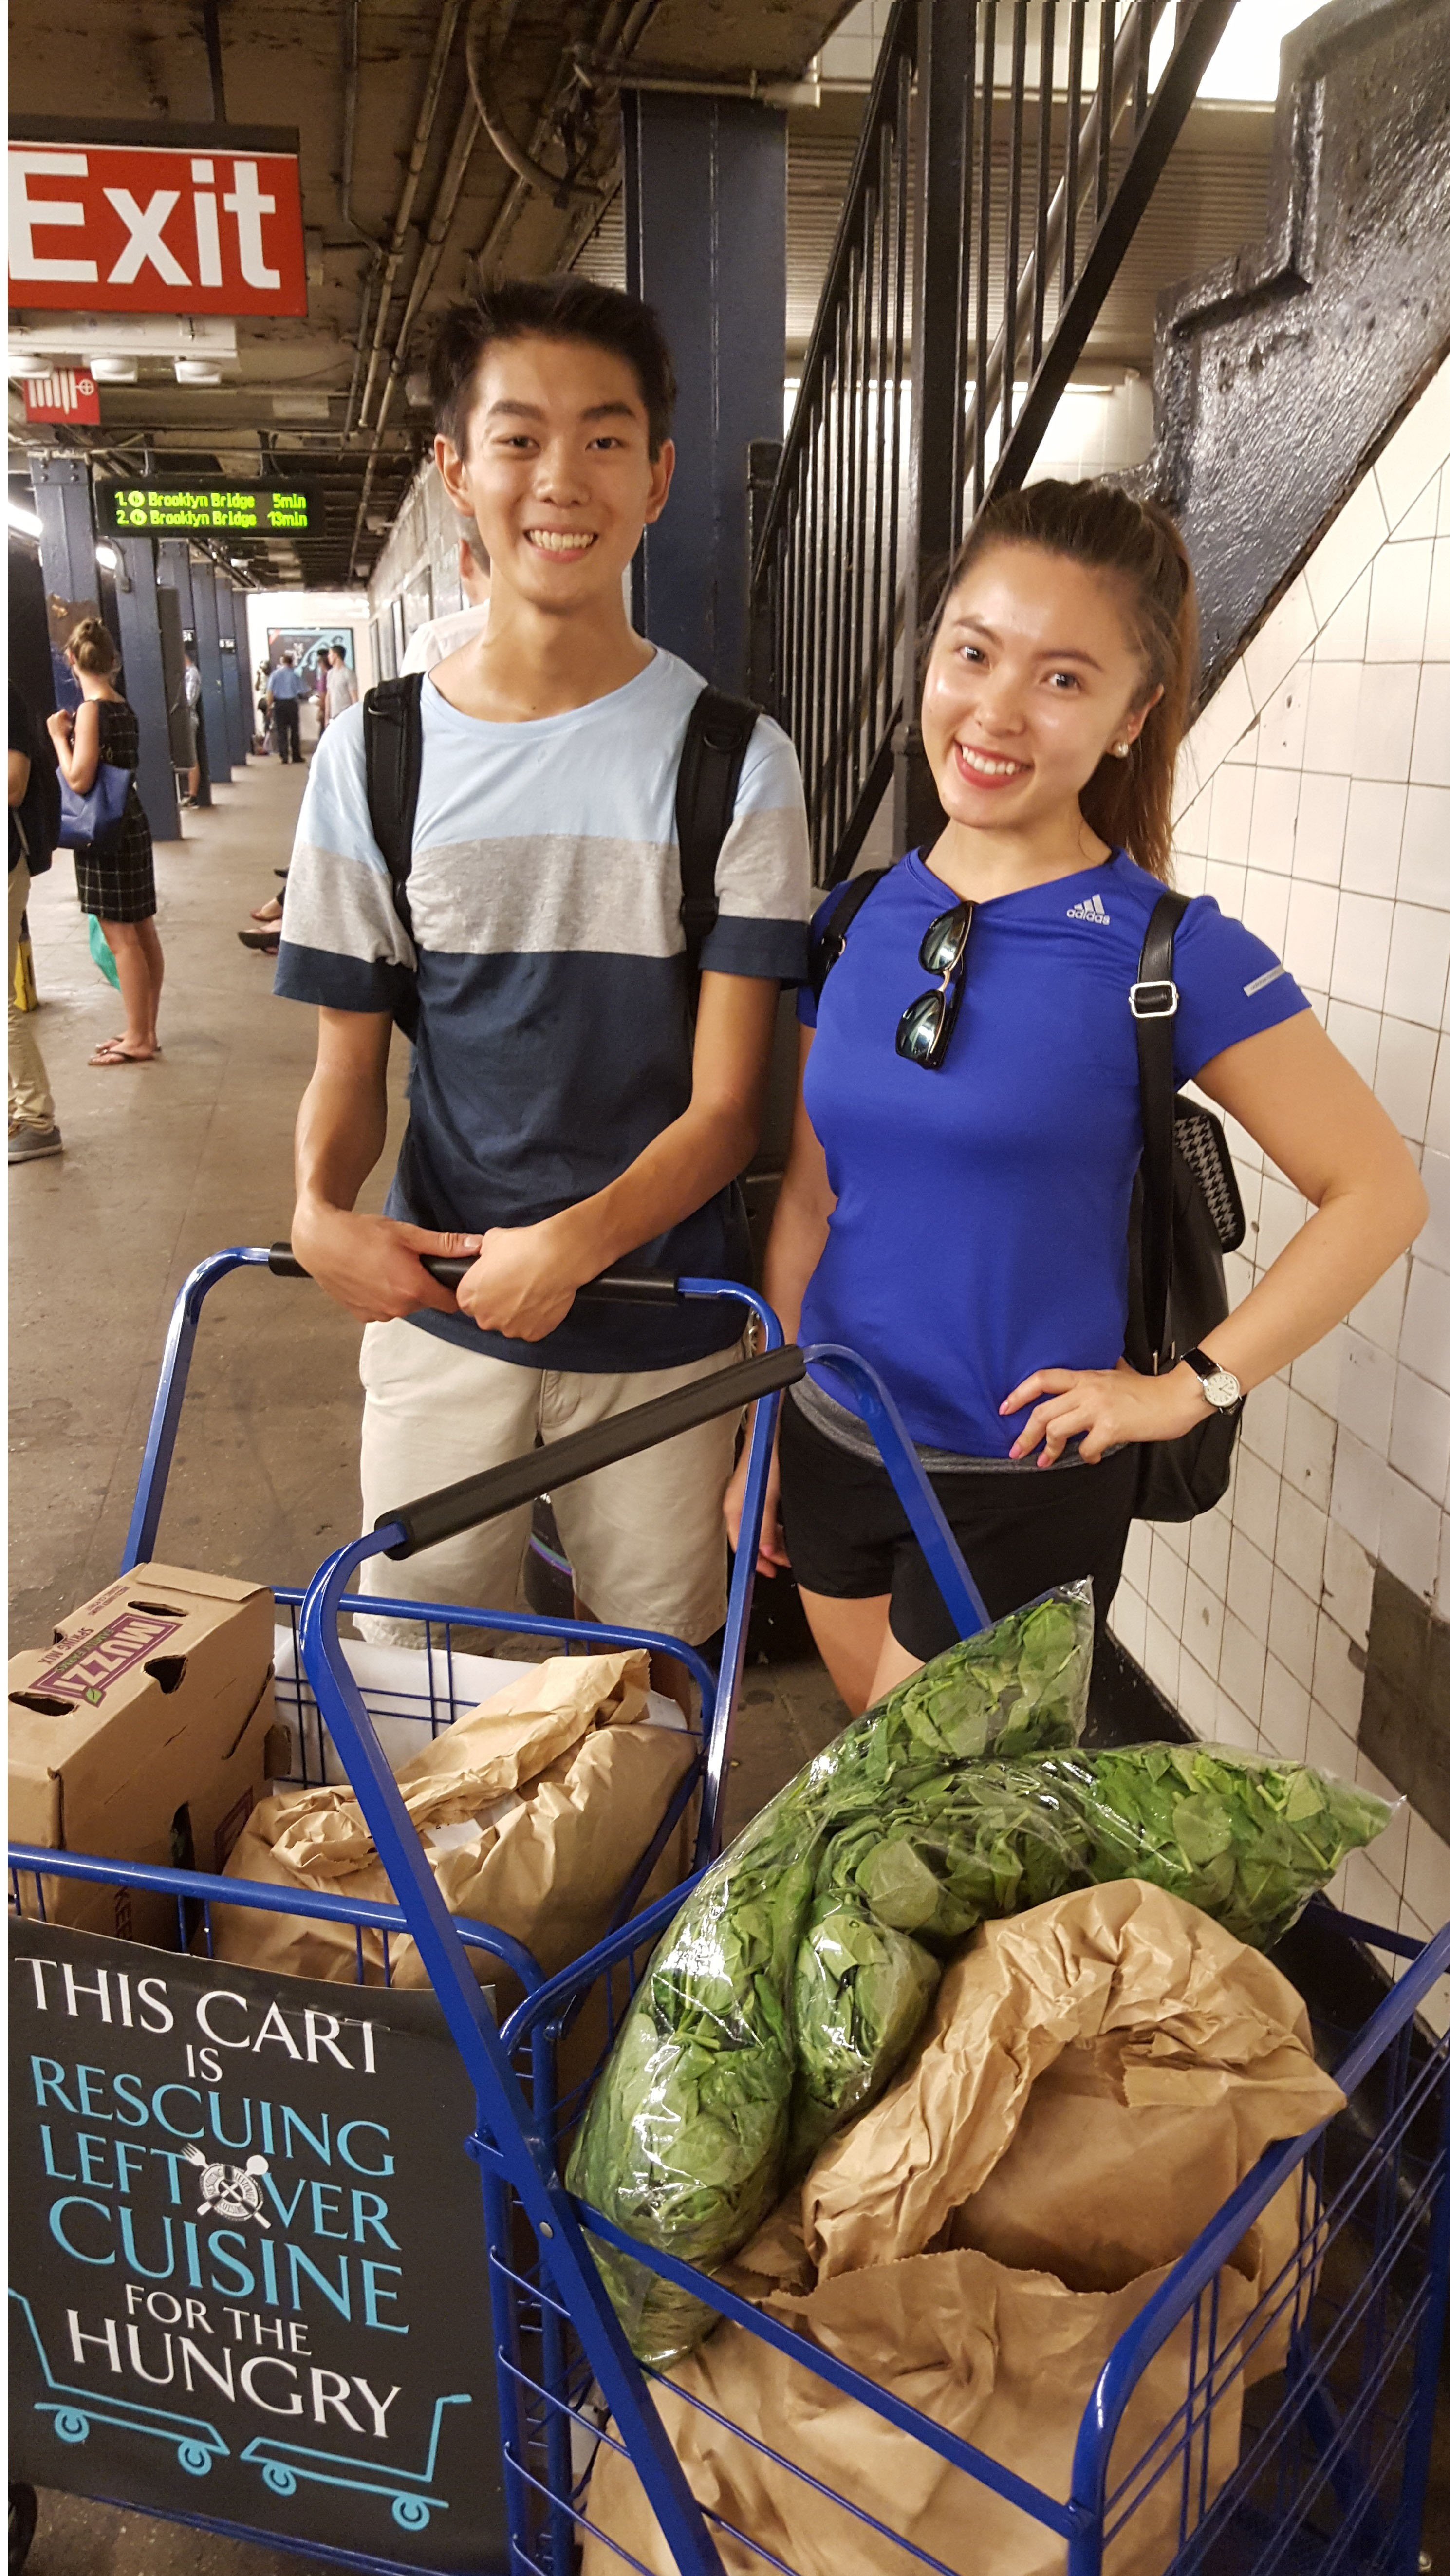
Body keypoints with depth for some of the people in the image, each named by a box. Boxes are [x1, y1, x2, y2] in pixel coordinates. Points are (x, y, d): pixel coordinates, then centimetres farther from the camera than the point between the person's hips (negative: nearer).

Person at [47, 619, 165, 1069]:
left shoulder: (91, 710, -16)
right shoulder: (124, 708, 8)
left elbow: (79, 780, -20)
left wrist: (59, 736, -8)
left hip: (105, 833, -9)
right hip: (132, 826, 9)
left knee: (121, 938, -3)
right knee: (142, 932, 12)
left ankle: (137, 1040, 3)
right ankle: (145, 1031, 21)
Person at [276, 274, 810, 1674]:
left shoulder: (732, 760, -6)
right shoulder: (376, 754, 0)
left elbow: (726, 1100, -8)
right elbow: (350, 1061, 4)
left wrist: (577, 1239, -24)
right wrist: (320, 1207, -17)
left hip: (659, 1326, -1)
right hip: (435, 1308, 2)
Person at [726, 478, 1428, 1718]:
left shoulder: (1172, 953, -14)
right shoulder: (855, 922, -1)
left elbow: (1378, 1190, -10)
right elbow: (807, 1202, 6)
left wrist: (1194, 1384, -13)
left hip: (1024, 1485, -5)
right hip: (833, 1444, 5)